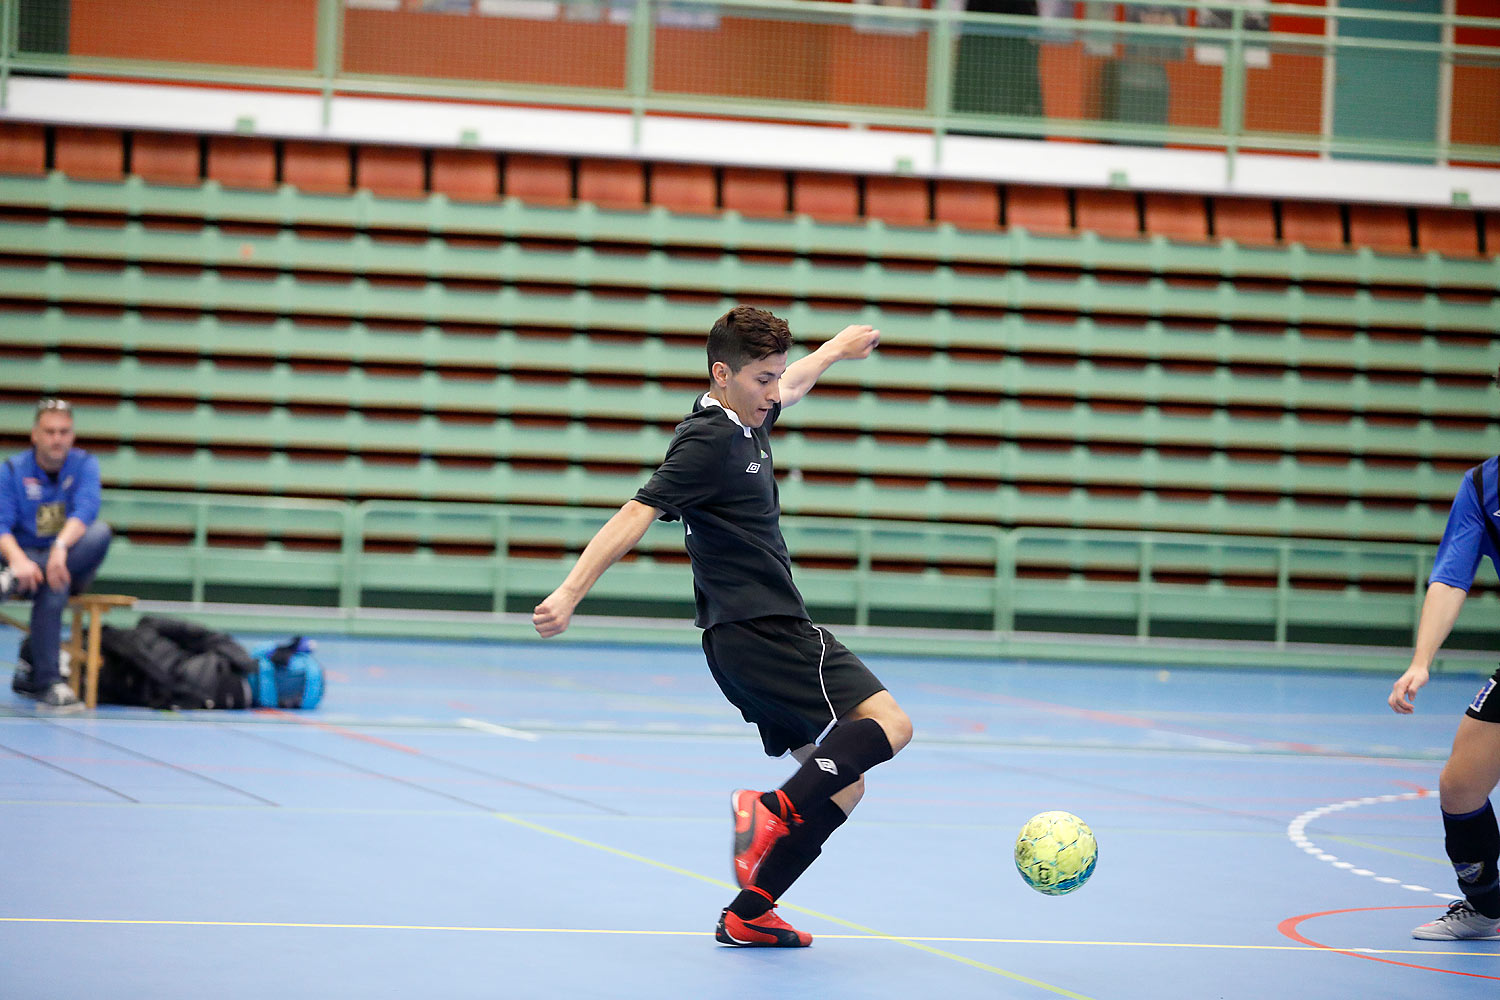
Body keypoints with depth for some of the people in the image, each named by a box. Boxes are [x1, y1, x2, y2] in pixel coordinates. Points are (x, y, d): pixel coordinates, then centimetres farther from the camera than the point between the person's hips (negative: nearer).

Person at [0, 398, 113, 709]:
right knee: (52, 588, -39)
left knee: (100, 531, -33)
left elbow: (86, 509, -20)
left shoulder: (84, 464, 1)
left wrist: (61, 547, -42)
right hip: (26, 554, -2)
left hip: (73, 564, 2)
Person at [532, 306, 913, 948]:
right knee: (887, 724, -22)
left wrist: (835, 350, 56)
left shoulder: (746, 420, 15)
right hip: (760, 630, -10)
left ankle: (747, 915, 5)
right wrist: (571, 593, -31)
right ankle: (774, 812, -32)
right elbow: (637, 515, -23)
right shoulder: (708, 442, -14)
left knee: (840, 786, 7)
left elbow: (788, 388, 39)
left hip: (771, 639, 10)